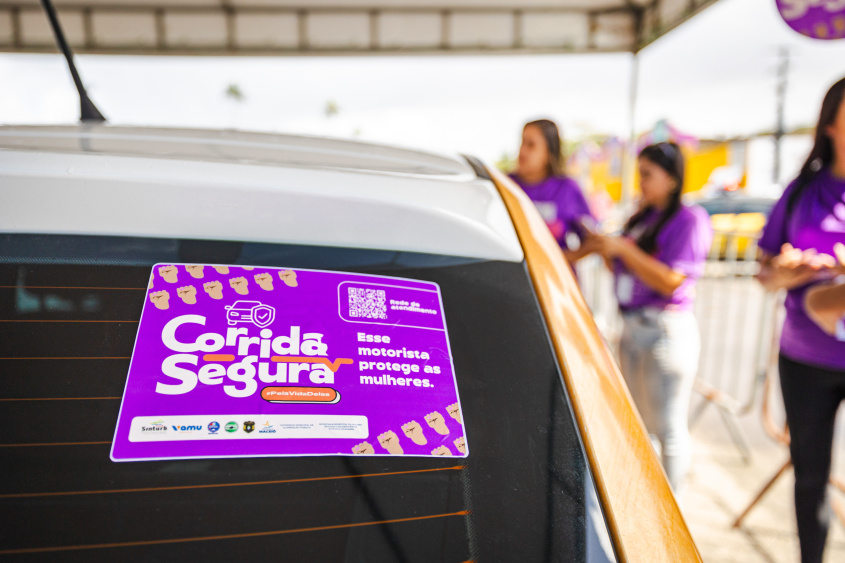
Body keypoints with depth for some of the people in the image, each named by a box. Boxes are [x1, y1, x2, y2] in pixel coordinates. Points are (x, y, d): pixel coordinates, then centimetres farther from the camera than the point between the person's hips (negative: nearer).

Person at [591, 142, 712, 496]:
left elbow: (671, 281, -20)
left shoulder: (690, 219, -11)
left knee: (668, 426, 2)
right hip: (632, 328, 9)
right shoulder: (642, 218, 13)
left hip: (667, 330, -8)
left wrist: (622, 248, -18)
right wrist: (604, 248, -2)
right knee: (636, 422, 20)